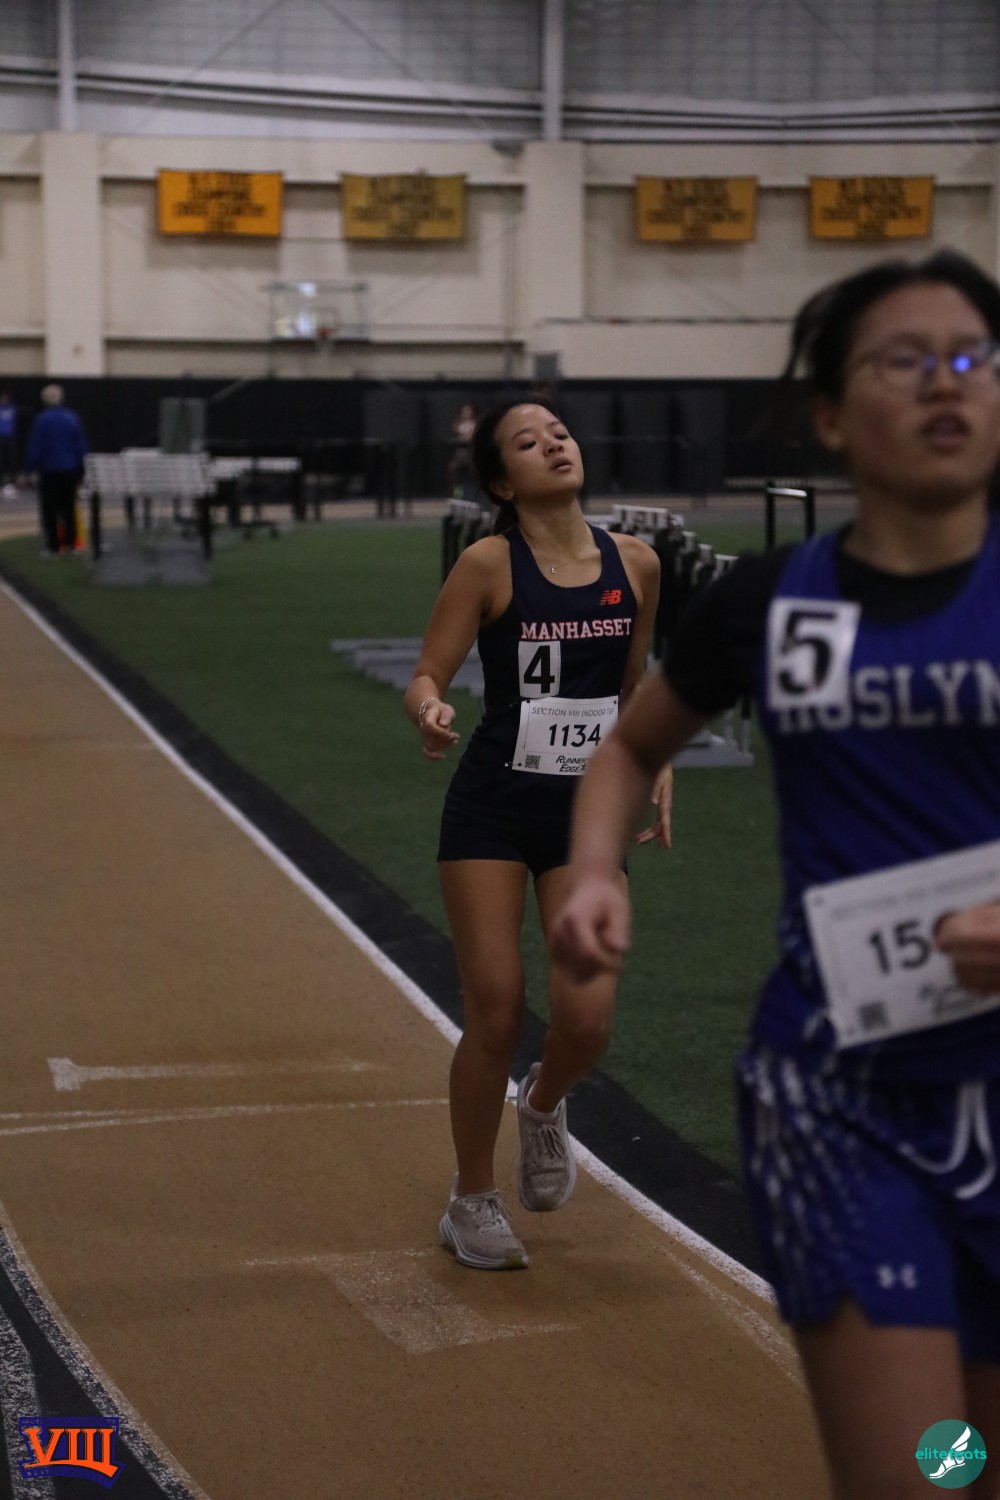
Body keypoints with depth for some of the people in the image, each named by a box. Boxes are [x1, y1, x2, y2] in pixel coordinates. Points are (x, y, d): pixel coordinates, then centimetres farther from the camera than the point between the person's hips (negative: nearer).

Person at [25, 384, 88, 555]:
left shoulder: (41, 420, -11)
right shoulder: (73, 418, 0)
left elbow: (34, 447, -9)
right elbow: (82, 446, 5)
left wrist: (30, 468, 0)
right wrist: (80, 470, 13)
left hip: (49, 471, -3)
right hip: (70, 470, 3)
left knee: (49, 509, 2)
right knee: (69, 507, 12)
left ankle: (52, 545, 0)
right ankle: (70, 543, 11)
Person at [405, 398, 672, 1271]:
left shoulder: (636, 564, 4)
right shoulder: (490, 564, -8)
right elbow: (427, 677, -8)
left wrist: (656, 768, 2)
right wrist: (430, 713, -30)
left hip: (587, 810, 3)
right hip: (493, 808, -3)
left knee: (587, 1016, -11)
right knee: (496, 1017, -3)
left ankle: (544, 1107, 27)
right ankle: (473, 1202, 20)